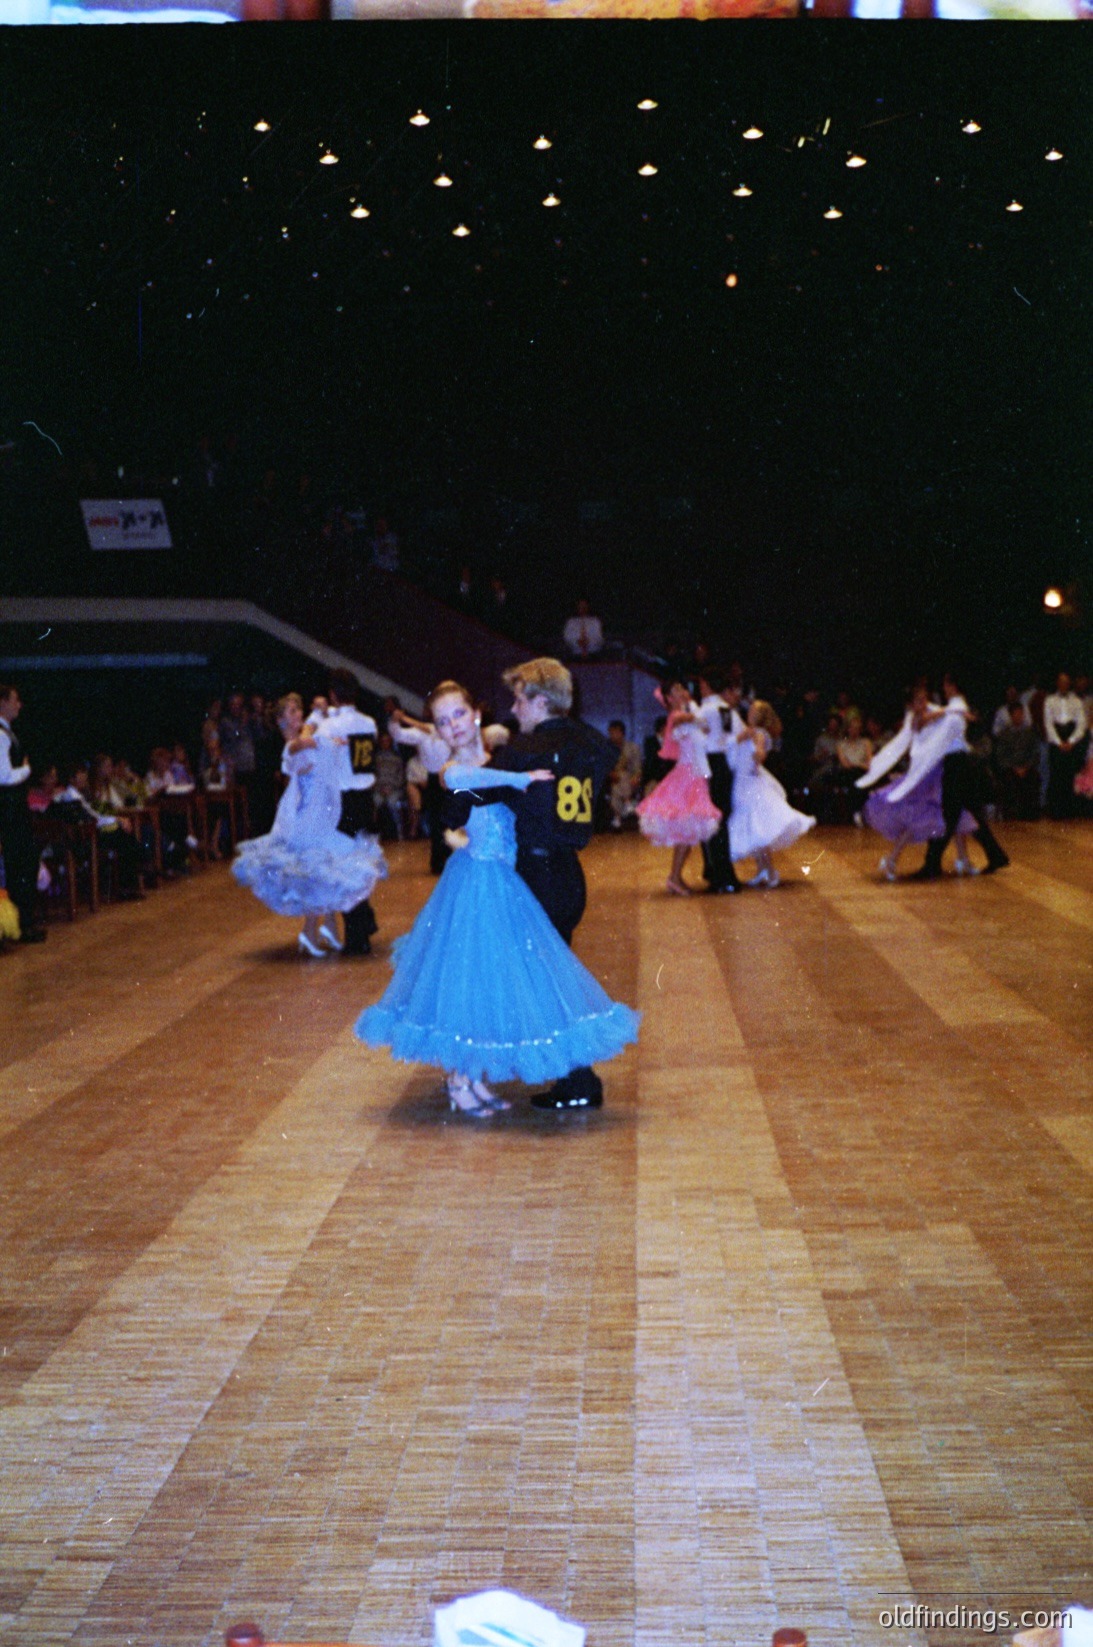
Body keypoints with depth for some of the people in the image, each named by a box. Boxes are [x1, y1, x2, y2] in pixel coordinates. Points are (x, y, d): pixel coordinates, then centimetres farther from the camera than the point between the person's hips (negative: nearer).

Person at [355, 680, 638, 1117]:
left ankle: (477, 1077, 21)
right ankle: (459, 1083, 12)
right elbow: (457, 780, -38)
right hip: (474, 881, -7)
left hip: (505, 882, 7)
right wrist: (521, 779, -34)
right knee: (467, 973, -1)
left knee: (497, 975, 11)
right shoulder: (453, 770, -13)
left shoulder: (497, 760, 7)